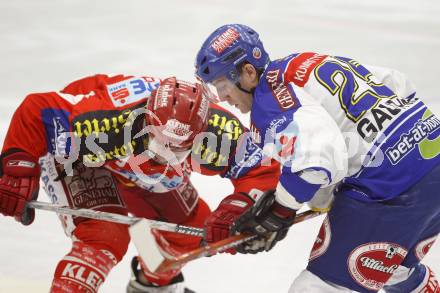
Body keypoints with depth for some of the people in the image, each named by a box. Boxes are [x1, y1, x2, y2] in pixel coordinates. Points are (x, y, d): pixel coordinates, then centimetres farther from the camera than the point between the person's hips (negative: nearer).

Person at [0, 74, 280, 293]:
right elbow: (36, 111, -38)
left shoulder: (218, 130, -35)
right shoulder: (112, 123, -45)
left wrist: (235, 211, -42)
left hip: (133, 163, 6)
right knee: (105, 237, -26)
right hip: (73, 155, -5)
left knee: (193, 227, 10)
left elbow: (262, 171, -26)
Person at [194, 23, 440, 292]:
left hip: (395, 187, -10)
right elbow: (396, 84, 21)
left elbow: (316, 162, -26)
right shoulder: (313, 62, 17)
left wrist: (279, 209, -11)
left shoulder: (268, 98, -11)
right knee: (399, 271, 33)